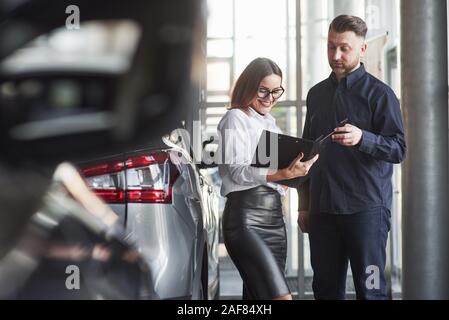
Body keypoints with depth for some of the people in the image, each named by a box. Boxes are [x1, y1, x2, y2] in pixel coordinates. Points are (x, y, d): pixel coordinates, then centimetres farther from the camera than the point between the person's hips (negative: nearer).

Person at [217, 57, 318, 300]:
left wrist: (292, 173, 5)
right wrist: (282, 174, -26)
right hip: (246, 216, -8)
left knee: (257, 295, 7)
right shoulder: (235, 118, -1)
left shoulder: (269, 122, 22)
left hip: (274, 215, 8)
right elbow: (236, 171, -13)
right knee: (281, 295, -18)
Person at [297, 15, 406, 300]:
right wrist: (304, 205, 17)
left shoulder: (379, 93, -1)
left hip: (366, 208, -5)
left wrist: (362, 139, -27)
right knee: (326, 288, 8)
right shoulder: (317, 94, 15)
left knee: (370, 288, -3)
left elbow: (399, 148, -9)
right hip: (322, 209, 5)